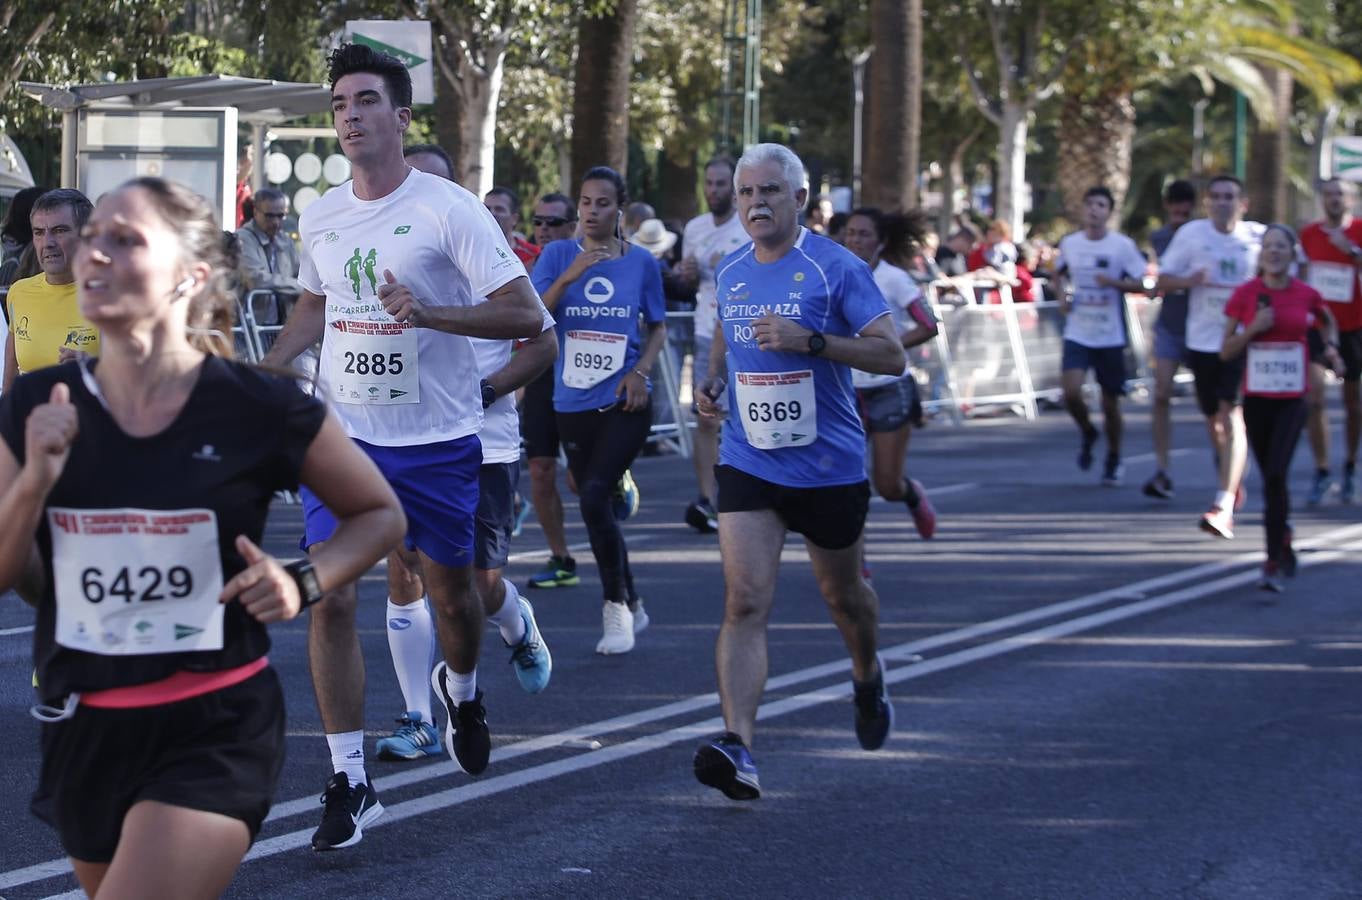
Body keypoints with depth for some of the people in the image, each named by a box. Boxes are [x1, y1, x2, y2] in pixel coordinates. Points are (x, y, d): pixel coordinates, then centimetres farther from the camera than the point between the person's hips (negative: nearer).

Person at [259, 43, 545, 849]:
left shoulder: (450, 209, -13)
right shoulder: (321, 218, 4)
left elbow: (526, 315, -17)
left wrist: (428, 313, -29)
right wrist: (265, 370, 8)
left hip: (437, 440, -3)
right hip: (343, 435, 3)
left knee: (451, 589, 14)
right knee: (331, 598, -9)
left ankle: (462, 691, 49)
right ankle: (351, 783, -3)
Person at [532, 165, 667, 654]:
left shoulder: (641, 261, 0)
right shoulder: (558, 255, 0)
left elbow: (658, 327, 11)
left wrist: (641, 369, -6)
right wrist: (569, 277, -22)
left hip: (625, 402, -3)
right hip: (573, 403, 3)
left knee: (594, 498, -18)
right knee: (595, 504, 9)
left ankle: (615, 605, -4)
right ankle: (630, 607, 27)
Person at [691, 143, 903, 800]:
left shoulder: (836, 268, -10)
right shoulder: (729, 274, 6)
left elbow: (891, 355, -14)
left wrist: (809, 340, -26)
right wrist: (714, 382, 6)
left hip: (830, 466, -2)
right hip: (748, 466, 3)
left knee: (842, 593, 18)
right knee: (745, 603, -14)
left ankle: (868, 677, 52)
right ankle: (737, 750, -26)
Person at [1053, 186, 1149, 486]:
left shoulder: (1123, 245, -5)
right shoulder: (1069, 243, 4)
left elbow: (1141, 283, -4)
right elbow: (1060, 274, 22)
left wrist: (1114, 282, -22)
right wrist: (1062, 295, 2)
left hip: (1111, 337, -2)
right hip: (1077, 334, 2)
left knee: (1110, 403, 5)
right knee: (1071, 392, -18)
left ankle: (1114, 459, 27)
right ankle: (1087, 432, 14)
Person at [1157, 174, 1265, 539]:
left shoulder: (1259, 237, -3)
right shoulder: (1191, 234, 0)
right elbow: (1162, 281, 4)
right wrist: (1190, 280, -15)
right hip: (1202, 340, 3)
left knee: (1232, 417, -16)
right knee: (1214, 421, 15)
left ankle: (1223, 506, -22)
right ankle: (1233, 485, 42)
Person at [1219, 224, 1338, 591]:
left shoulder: (1306, 295, -1)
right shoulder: (1245, 294, -2)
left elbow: (1328, 320, 23)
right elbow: (1226, 352, 0)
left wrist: (1332, 346, 5)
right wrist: (1253, 329, -15)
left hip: (1292, 399, -2)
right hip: (1256, 399, 2)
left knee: (1276, 475, -17)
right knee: (1271, 478, 12)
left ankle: (1274, 562, -16)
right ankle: (1284, 541, 36)